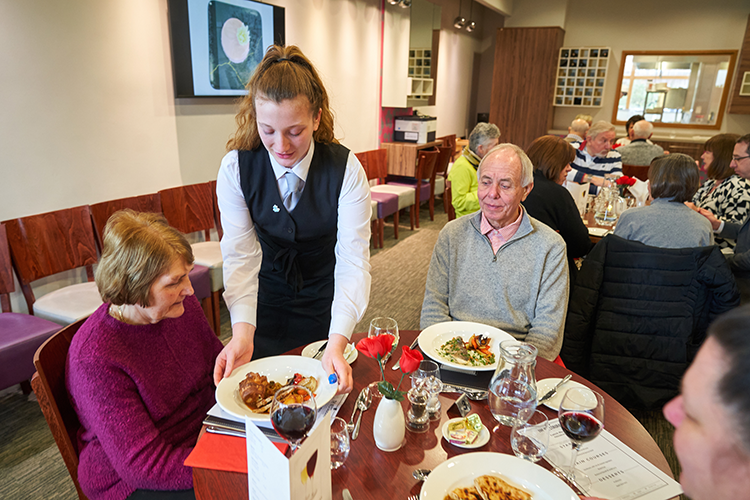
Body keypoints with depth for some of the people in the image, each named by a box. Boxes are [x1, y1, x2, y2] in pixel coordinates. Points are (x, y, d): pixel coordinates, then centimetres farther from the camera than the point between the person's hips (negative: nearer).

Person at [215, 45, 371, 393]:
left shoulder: (346, 170, -24)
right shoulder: (236, 168, -19)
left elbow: (353, 260, -27)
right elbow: (240, 256, -21)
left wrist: (337, 342, -39)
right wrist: (242, 333, -35)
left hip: (324, 301, 0)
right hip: (266, 301, 1)